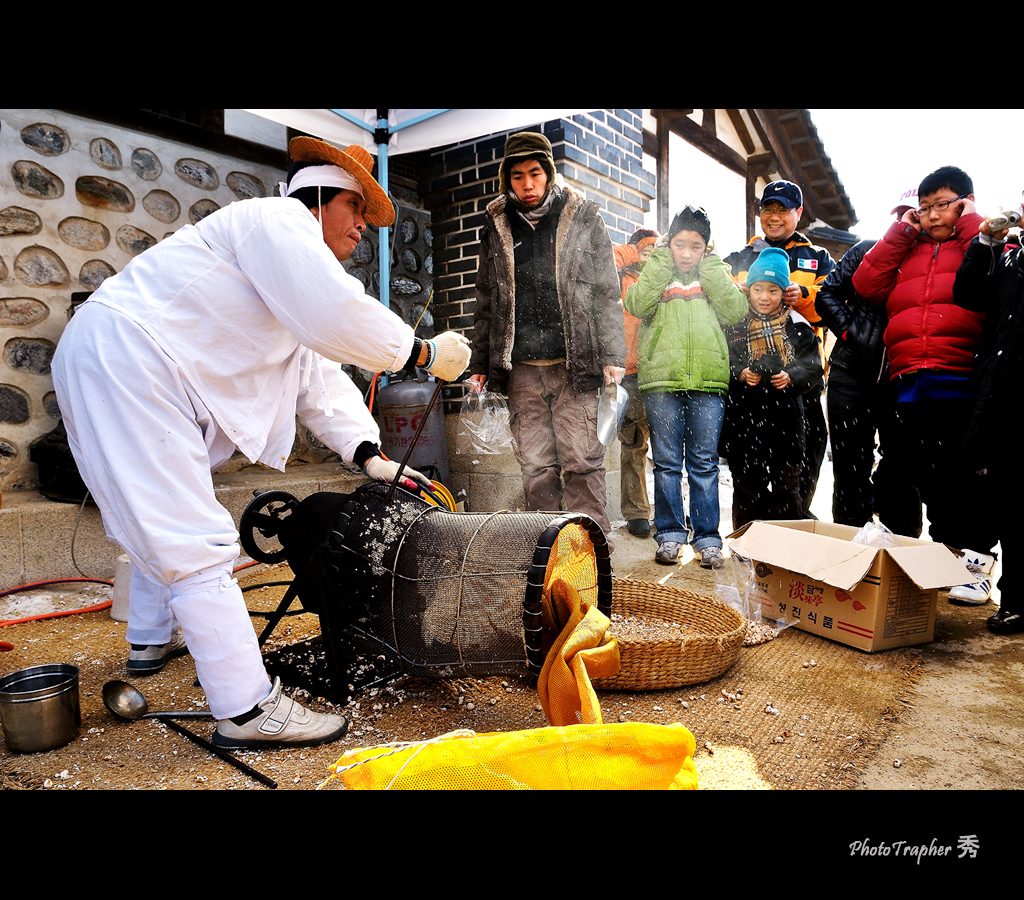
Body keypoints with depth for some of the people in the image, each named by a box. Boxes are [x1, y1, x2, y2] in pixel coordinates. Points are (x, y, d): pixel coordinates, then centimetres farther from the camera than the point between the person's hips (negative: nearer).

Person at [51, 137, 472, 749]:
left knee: (163, 518, 25)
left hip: (138, 375, 11)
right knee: (195, 542, -13)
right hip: (122, 361, -11)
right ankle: (248, 711, -7)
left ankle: (154, 639, 45)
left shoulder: (298, 261, 22)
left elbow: (318, 373, 17)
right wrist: (425, 353, -13)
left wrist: (369, 455, 7)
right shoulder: (280, 219, -8)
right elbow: (338, 318, -26)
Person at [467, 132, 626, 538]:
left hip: (574, 362, -2)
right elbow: (487, 302, 16)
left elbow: (607, 292, 5)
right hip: (521, 367, 3)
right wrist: (480, 363, 11)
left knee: (581, 461, -3)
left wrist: (613, 355, -4)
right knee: (536, 466, 4)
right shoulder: (496, 224, 14)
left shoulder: (583, 217, 7)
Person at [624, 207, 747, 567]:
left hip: (707, 379, 1)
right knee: (667, 461, 3)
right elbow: (638, 305, -5)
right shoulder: (656, 272, 14)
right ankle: (670, 534, 12)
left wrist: (710, 266, 2)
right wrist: (663, 261, -2)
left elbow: (736, 310, 1)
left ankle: (707, 537, 10)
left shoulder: (714, 275, 17)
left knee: (705, 463, 3)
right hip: (662, 377, -1)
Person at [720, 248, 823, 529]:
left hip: (785, 418, 0)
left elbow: (812, 368, 3)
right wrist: (739, 374, -15)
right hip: (744, 418, 0)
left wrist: (791, 378, -15)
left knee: (786, 484, 6)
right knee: (746, 483, 8)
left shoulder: (797, 327, 5)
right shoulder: (735, 326, 5)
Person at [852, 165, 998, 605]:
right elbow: (866, 285, 10)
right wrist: (901, 231, 10)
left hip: (961, 382, -4)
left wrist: (970, 222, 1)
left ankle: (976, 562, 5)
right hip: (910, 384, 4)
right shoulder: (907, 249, 23)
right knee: (928, 476, 8)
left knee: (966, 474, -4)